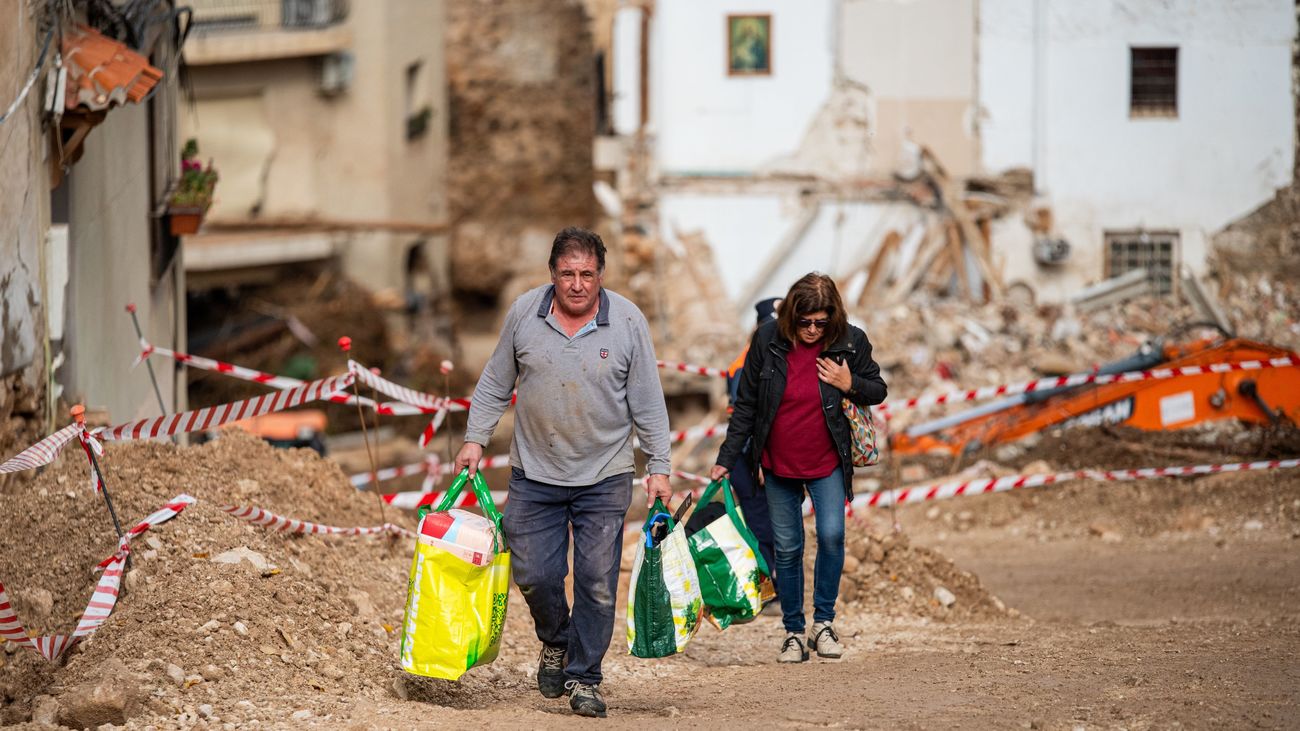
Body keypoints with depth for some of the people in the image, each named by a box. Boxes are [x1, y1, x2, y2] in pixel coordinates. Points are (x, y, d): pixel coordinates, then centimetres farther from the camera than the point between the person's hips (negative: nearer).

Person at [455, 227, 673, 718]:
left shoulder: (628, 322, -6)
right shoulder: (524, 313, -2)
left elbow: (648, 402, 0)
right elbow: (495, 384, 10)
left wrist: (658, 468, -2)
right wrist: (475, 438, 4)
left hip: (604, 479, -1)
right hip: (534, 475, 2)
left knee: (597, 583, -3)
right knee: (534, 575, 2)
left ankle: (583, 677, 10)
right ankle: (556, 642, 31)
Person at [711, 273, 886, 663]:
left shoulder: (851, 342, -7)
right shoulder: (768, 341, -6)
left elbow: (878, 391, 7)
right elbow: (746, 404, 1)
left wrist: (850, 385, -15)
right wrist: (726, 458, 0)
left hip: (827, 464, -1)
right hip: (778, 465, 1)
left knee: (831, 535, -16)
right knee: (787, 549, 4)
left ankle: (824, 623, -1)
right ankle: (793, 632, 14)